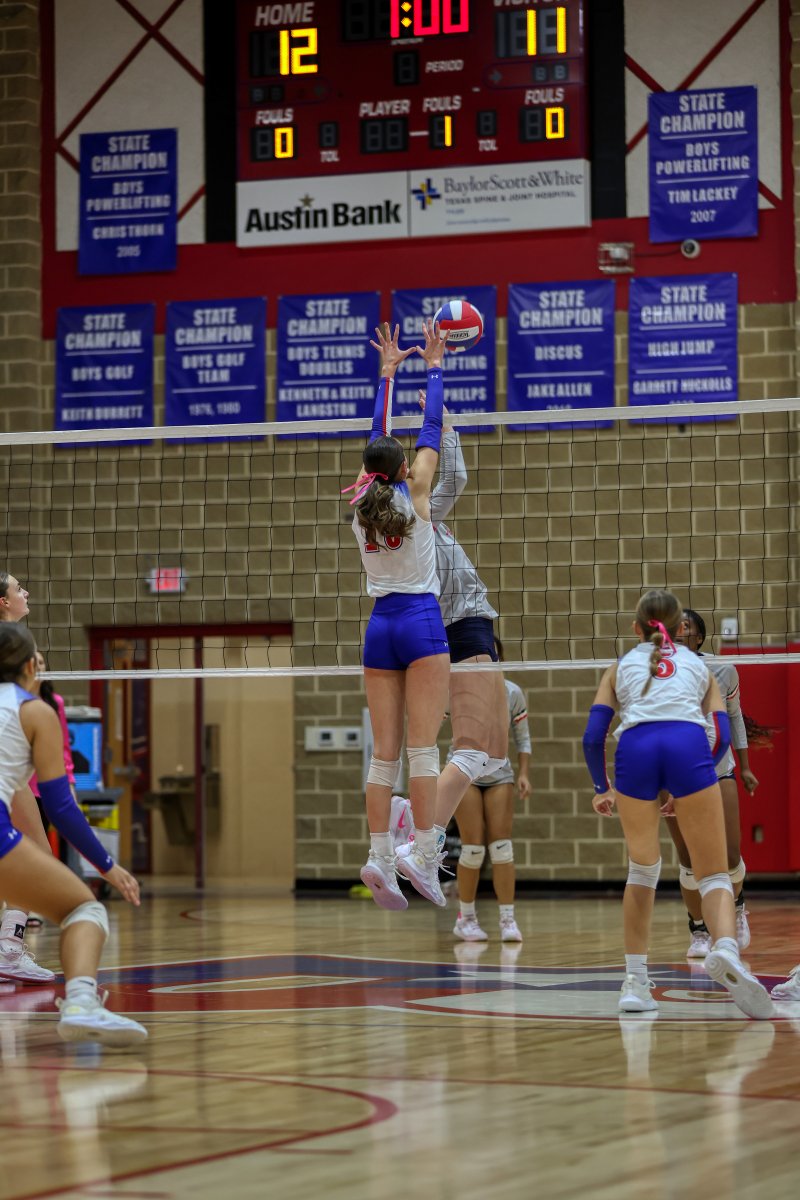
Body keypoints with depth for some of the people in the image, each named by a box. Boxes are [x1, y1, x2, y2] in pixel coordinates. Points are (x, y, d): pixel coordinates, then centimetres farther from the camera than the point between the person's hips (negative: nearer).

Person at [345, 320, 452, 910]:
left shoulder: (364, 501, 6)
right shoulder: (413, 493, -4)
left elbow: (378, 439, 19)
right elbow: (432, 430, 4)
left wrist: (387, 374, 27)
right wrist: (433, 365, 13)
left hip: (380, 626, 5)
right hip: (421, 620, -5)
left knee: (385, 751, 2)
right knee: (423, 747, -9)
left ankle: (379, 857, -5)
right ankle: (423, 854, -15)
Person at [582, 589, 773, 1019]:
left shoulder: (621, 667, 30)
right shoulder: (697, 665, 31)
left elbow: (593, 736, 20)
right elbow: (722, 735, 20)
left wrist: (601, 788, 34)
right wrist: (691, 786, 32)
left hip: (635, 749, 1)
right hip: (688, 746, -1)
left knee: (642, 870, 20)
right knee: (714, 875, 1)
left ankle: (635, 980, 14)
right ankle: (726, 950, -30)